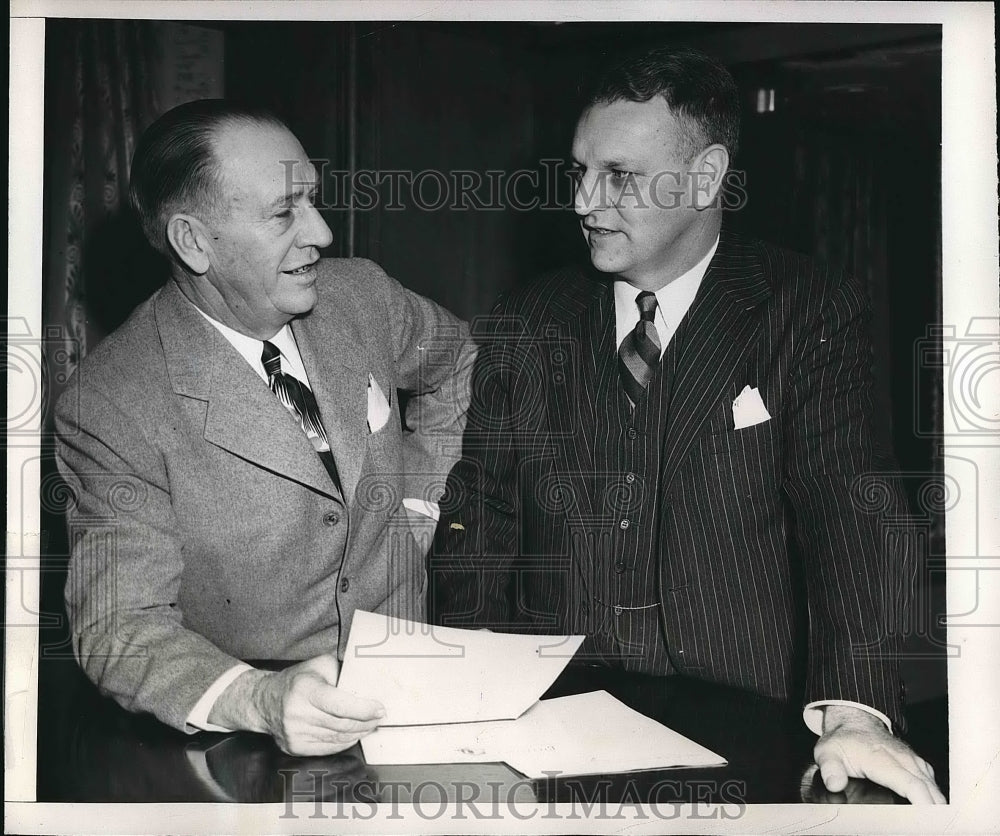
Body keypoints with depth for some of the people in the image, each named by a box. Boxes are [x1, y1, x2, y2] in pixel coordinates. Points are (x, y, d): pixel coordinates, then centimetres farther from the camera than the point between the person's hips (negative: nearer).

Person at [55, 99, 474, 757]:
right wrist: (260, 700, -33)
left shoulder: (360, 294, 0)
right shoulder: (109, 408, -15)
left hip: (407, 696, 2)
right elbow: (120, 628, -16)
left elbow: (453, 361, 21)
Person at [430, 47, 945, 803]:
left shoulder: (814, 313, -1)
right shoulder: (525, 326, 8)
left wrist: (853, 711, -25)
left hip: (741, 721, -2)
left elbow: (849, 515, -11)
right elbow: (477, 521, 8)